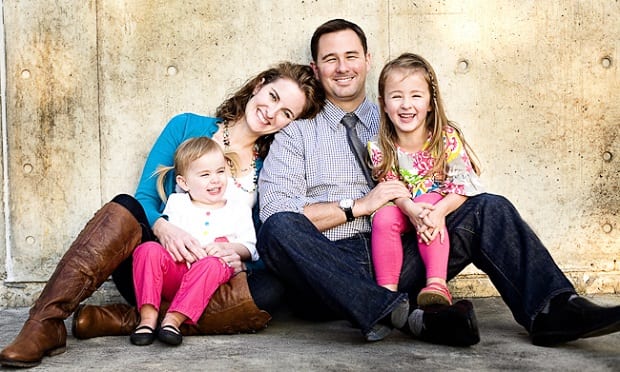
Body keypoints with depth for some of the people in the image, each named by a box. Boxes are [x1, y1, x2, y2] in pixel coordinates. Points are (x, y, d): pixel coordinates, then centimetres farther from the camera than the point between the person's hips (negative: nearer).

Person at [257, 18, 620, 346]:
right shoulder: (297, 133, 12)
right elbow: (275, 212, -3)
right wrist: (359, 206, -9)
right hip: (331, 263, -3)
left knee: (489, 208, -12)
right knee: (280, 229, -34)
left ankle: (552, 310, -32)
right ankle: (407, 317, -45)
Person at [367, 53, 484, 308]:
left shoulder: (446, 138, -15)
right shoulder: (379, 148, -12)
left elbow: (464, 184, -17)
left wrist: (439, 211, -35)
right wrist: (412, 210, -34)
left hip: (438, 204, -2)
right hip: (402, 209, 2)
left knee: (428, 203, -33)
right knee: (384, 217, -28)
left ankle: (437, 284, -39)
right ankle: (387, 290, -23)